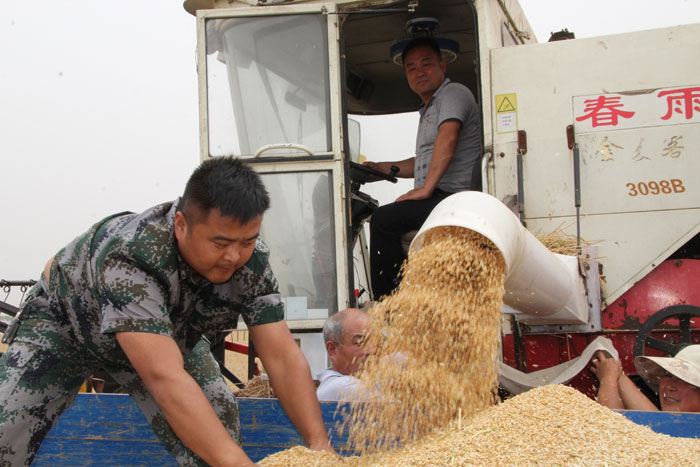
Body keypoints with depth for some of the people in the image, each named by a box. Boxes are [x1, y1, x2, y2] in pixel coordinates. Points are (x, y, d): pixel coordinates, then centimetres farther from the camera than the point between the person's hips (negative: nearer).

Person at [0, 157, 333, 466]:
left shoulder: (251, 259, -27)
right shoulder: (128, 255, -44)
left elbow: (282, 356, -26)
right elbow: (165, 377, -52)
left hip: (168, 329, 4)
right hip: (68, 319, -3)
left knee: (220, 419, -17)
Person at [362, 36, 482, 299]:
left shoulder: (453, 93, -4)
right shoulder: (428, 110, 28)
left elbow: (447, 139, -22)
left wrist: (426, 189, -25)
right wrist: (381, 168, 27)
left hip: (452, 198, -11)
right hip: (435, 201, 11)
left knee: (383, 220, -21)